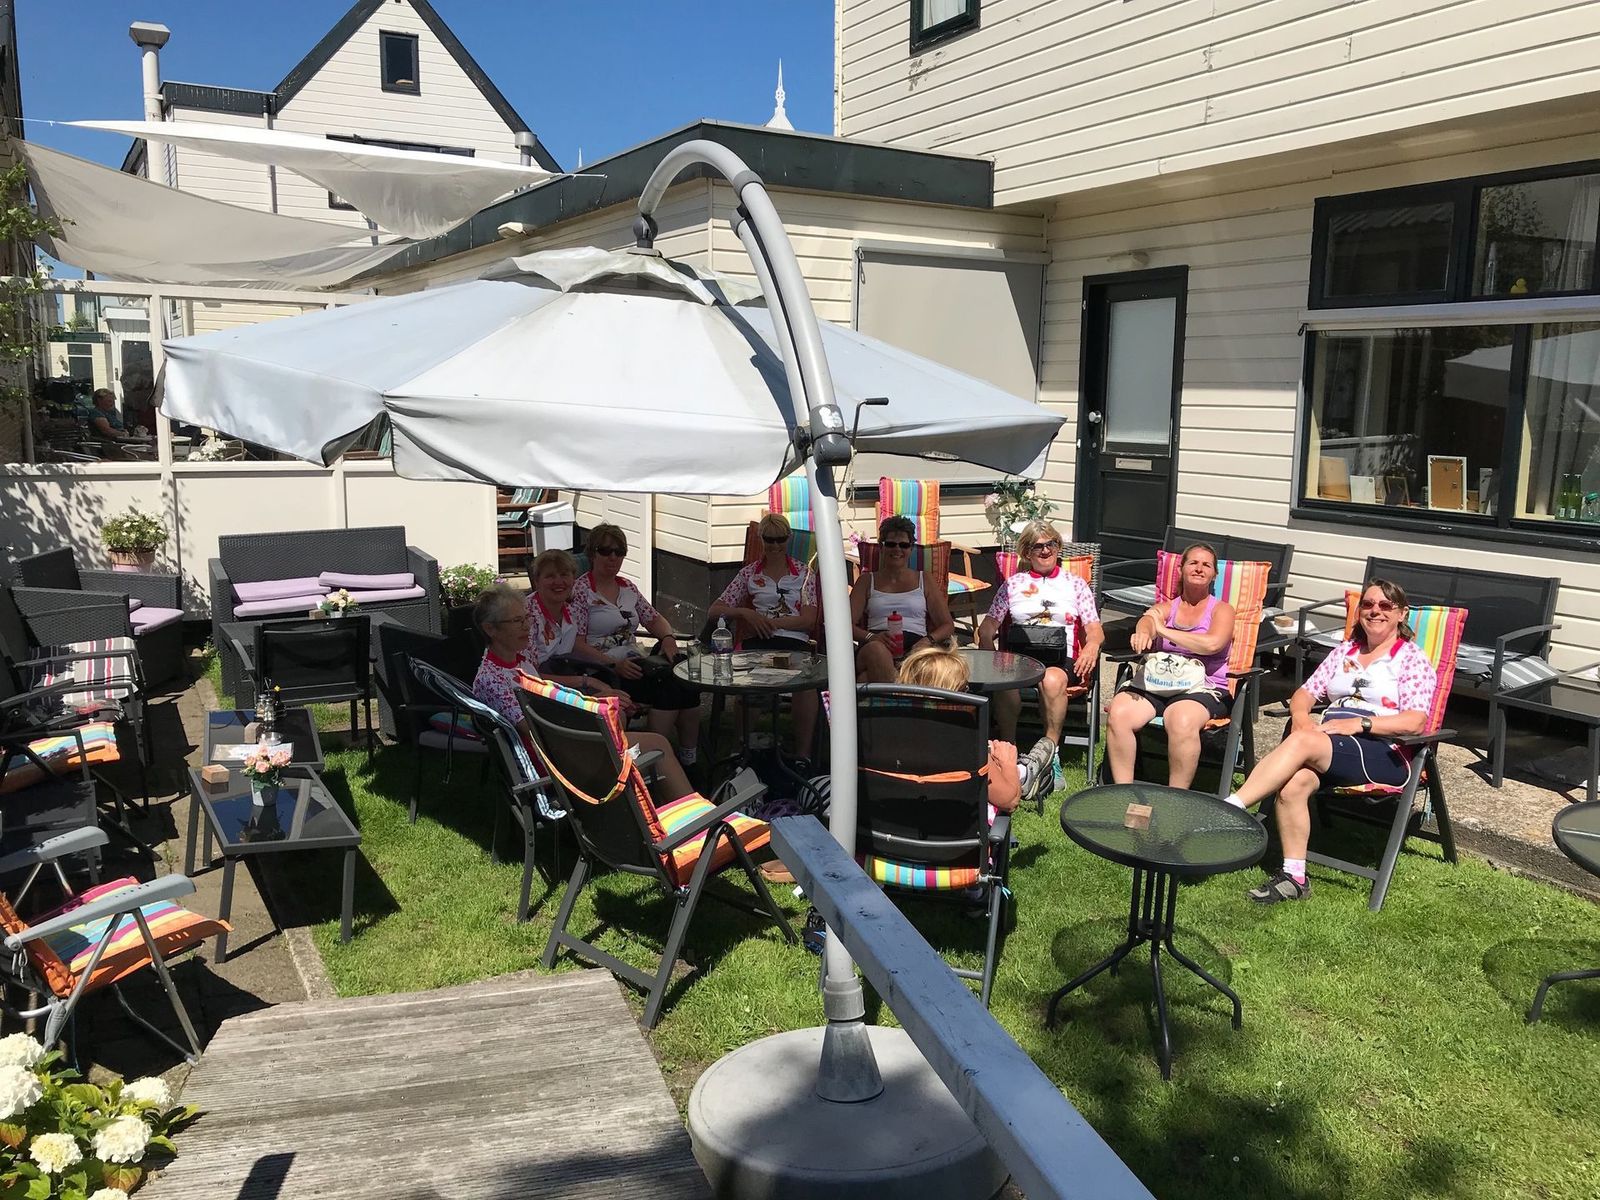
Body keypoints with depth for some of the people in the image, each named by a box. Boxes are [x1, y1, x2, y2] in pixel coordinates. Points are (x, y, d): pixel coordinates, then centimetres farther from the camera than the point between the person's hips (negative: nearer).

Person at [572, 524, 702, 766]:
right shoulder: (581, 591, -2)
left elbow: (654, 619, 25)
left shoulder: (627, 587, 19)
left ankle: (690, 762, -14)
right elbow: (576, 644, -10)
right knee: (667, 687, -29)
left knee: (687, 687, -22)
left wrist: (668, 637, 1)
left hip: (636, 662, 6)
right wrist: (614, 664, -21)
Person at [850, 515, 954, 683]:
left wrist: (928, 640, -6)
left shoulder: (925, 579, 24)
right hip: (875, 644, 2)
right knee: (876, 649, -41)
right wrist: (871, 637, -12)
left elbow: (948, 625, 18)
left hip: (914, 646, -2)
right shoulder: (867, 580, 23)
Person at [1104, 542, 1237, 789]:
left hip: (1204, 687, -3)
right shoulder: (1165, 607, 20)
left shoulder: (1222, 610, 13)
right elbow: (1147, 619, -7)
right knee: (1118, 714, -27)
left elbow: (1213, 644, -10)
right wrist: (1144, 632, -33)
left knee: (1181, 721, -38)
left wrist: (1164, 630, -9)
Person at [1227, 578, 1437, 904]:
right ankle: (1294, 877, -25)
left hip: (1384, 754, -5)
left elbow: (1414, 721, -8)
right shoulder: (1344, 651, 21)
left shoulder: (1412, 659, 5)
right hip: (1326, 746, 5)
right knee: (1294, 782, -31)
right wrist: (1300, 715, -7)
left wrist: (1358, 723, -19)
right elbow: (1305, 692, 17)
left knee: (1302, 742, -34)